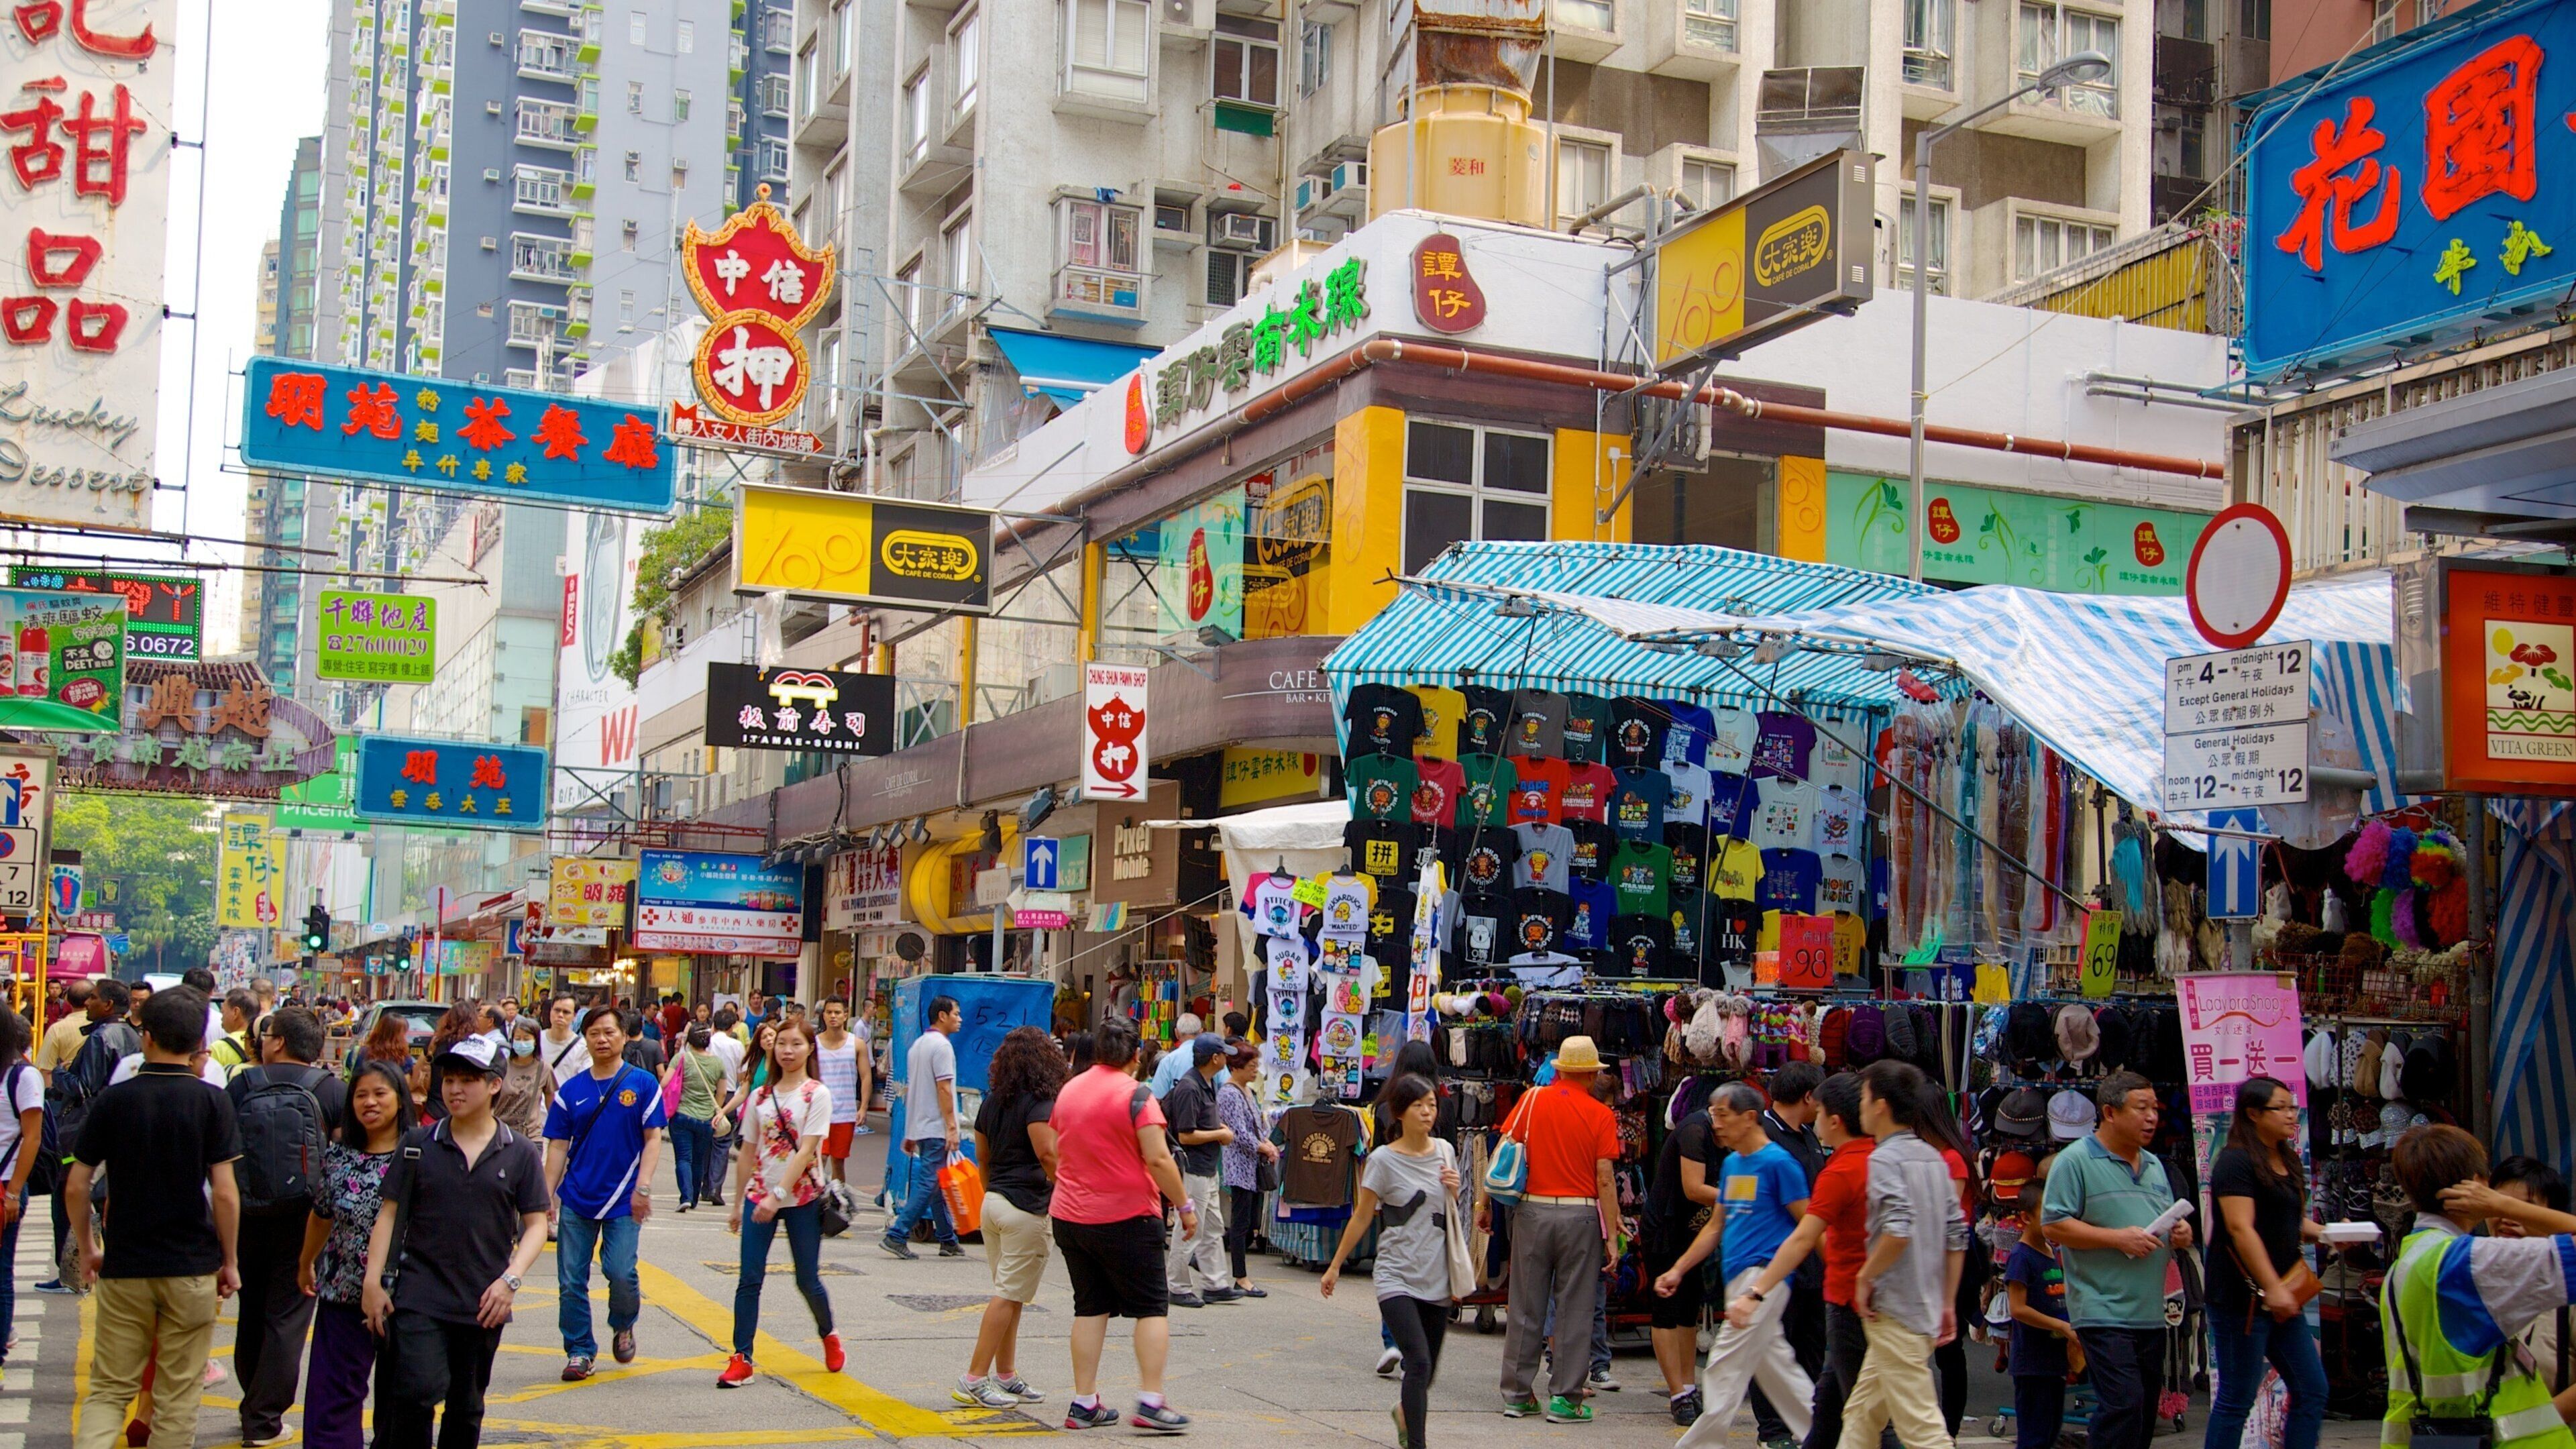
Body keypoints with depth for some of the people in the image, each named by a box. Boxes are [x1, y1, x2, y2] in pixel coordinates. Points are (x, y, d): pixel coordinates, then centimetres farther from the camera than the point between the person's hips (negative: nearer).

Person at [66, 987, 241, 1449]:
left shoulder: (113, 1099, -2)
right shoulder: (212, 1102, -7)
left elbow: (76, 1188, 0)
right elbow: (224, 1193, -10)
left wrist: (87, 1249, 14)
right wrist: (229, 1262, 1)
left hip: (123, 1267, 1)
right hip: (193, 1268, -1)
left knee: (108, 1391, 9)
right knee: (178, 1400, 8)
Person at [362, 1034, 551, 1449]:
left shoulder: (520, 1154, 2)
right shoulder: (417, 1145, 2)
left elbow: (536, 1224, 3)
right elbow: (389, 1214, 4)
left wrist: (511, 1278, -11)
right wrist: (373, 1279, -3)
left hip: (483, 1304, 1)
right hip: (419, 1295, -1)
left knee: (467, 1408, 11)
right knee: (417, 1393, -17)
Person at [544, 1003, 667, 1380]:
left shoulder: (643, 1084, -1)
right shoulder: (571, 1090, 6)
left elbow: (653, 1139, -1)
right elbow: (558, 1146, 7)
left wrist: (643, 1187, -10)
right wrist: (547, 1195, 1)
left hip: (623, 1200, -3)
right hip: (577, 1200, 3)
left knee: (621, 1273, -10)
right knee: (571, 1281, 1)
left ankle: (623, 1327, 20)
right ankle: (579, 1351, 15)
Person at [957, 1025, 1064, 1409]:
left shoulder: (992, 1102, 12)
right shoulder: (1039, 1102, -12)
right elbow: (1047, 1153, -23)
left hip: (993, 1201, 8)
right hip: (1027, 1206, -8)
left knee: (1008, 1295, 14)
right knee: (1009, 1296, -4)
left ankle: (1006, 1376, 17)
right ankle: (974, 1379, -4)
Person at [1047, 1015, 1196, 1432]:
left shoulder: (1068, 1090, 8)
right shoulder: (1136, 1094, -12)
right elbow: (1158, 1158, -17)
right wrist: (1185, 1205, -8)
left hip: (1069, 1215, 6)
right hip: (1127, 1218, -6)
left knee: (1089, 1307, 11)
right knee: (1152, 1307, 2)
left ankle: (1084, 1402, 9)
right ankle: (1150, 1400, -6)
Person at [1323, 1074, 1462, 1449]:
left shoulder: (1444, 1152, 6)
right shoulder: (1384, 1160, -8)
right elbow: (1362, 1217, -1)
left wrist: (1455, 1191, -3)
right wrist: (1335, 1265, 2)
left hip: (1437, 1277, 5)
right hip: (1397, 1277, -5)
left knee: (1428, 1370, 13)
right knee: (1419, 1362, -19)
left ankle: (1406, 1412, 44)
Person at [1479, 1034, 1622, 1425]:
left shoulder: (1533, 1100, 2)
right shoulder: (1600, 1115, -3)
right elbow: (1604, 1180, -7)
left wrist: (1485, 1203, 5)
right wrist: (1612, 1235, -3)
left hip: (1533, 1210, 2)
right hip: (1581, 1215, -2)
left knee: (1526, 1307, 9)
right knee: (1574, 1309, 5)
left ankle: (1517, 1395, 14)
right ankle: (1566, 1399, 5)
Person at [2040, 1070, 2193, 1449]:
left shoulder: (2153, 1165, 19)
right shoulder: (2076, 1160, -7)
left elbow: (2167, 1221, 28)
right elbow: (2053, 1225, -13)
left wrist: (2180, 1233, 4)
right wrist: (2119, 1238, -18)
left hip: (2151, 1314, 8)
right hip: (2104, 1314, -8)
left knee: (2144, 1413, 10)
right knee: (2123, 1404, -17)